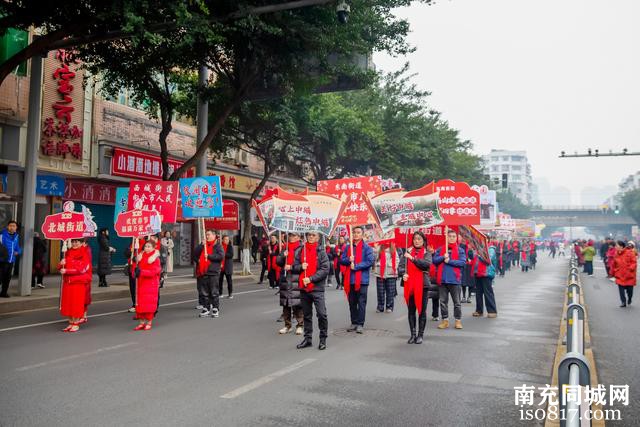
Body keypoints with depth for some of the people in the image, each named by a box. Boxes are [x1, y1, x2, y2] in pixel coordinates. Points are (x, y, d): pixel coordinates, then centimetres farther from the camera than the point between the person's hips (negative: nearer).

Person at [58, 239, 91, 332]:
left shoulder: (84, 253, -6)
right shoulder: (68, 252, 11)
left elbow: (81, 268, -16)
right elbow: (60, 267, 14)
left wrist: (66, 271, -18)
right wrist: (61, 264, -10)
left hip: (79, 282, -6)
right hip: (67, 282, 6)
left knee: (77, 303, 0)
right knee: (67, 303, 8)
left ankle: (76, 324, 10)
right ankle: (71, 323, 19)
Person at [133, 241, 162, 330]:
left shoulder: (155, 258, -8)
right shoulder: (141, 255, 8)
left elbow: (154, 272, -16)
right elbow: (137, 266, 14)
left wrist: (141, 272, -25)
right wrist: (136, 270, -9)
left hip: (151, 284, -5)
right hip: (141, 283, 5)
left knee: (150, 303, -2)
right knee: (140, 302, 6)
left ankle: (149, 322, 8)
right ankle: (142, 322, 15)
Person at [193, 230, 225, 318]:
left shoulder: (217, 245, 0)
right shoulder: (203, 245, 17)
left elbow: (221, 256, -14)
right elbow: (195, 254, 5)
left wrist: (209, 256, -15)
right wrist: (201, 245, -5)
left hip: (213, 272, -5)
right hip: (202, 272, 6)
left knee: (214, 292, -1)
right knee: (204, 292, 9)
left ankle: (215, 309, 6)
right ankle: (206, 309, 17)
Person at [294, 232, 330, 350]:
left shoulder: (321, 251, -2)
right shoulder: (300, 250, 10)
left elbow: (325, 269, -10)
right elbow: (294, 267, 12)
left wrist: (311, 279, -15)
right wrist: (301, 267, -10)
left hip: (317, 288, -4)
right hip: (303, 287, 5)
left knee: (321, 314, -8)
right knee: (306, 315, 14)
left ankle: (323, 339, 6)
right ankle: (308, 338, 25)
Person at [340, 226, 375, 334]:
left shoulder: (367, 248, -2)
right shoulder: (348, 247, 12)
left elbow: (370, 261, -13)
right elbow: (341, 260, 9)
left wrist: (356, 266, -15)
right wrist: (348, 260, -13)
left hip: (362, 279, -5)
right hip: (350, 279, 5)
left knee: (361, 302, -1)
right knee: (352, 303, 12)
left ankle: (360, 324, 6)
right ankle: (354, 323, 22)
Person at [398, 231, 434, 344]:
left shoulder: (427, 253, 2)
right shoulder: (408, 251, 7)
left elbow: (426, 264, -17)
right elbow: (401, 266, 4)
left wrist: (413, 258, -27)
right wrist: (403, 273, -16)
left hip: (423, 285, -2)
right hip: (410, 285, 2)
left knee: (422, 310, 3)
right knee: (411, 311, 7)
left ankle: (420, 335, 13)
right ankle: (413, 334, 17)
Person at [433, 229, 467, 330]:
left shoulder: (460, 250, 3)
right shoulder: (440, 249, 10)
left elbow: (462, 262, -11)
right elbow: (434, 260, -1)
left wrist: (449, 261, -14)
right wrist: (443, 257, -16)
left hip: (455, 279, -2)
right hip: (442, 279, 2)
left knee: (457, 302, 5)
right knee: (443, 301, 7)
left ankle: (458, 320, 14)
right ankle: (445, 320, 16)